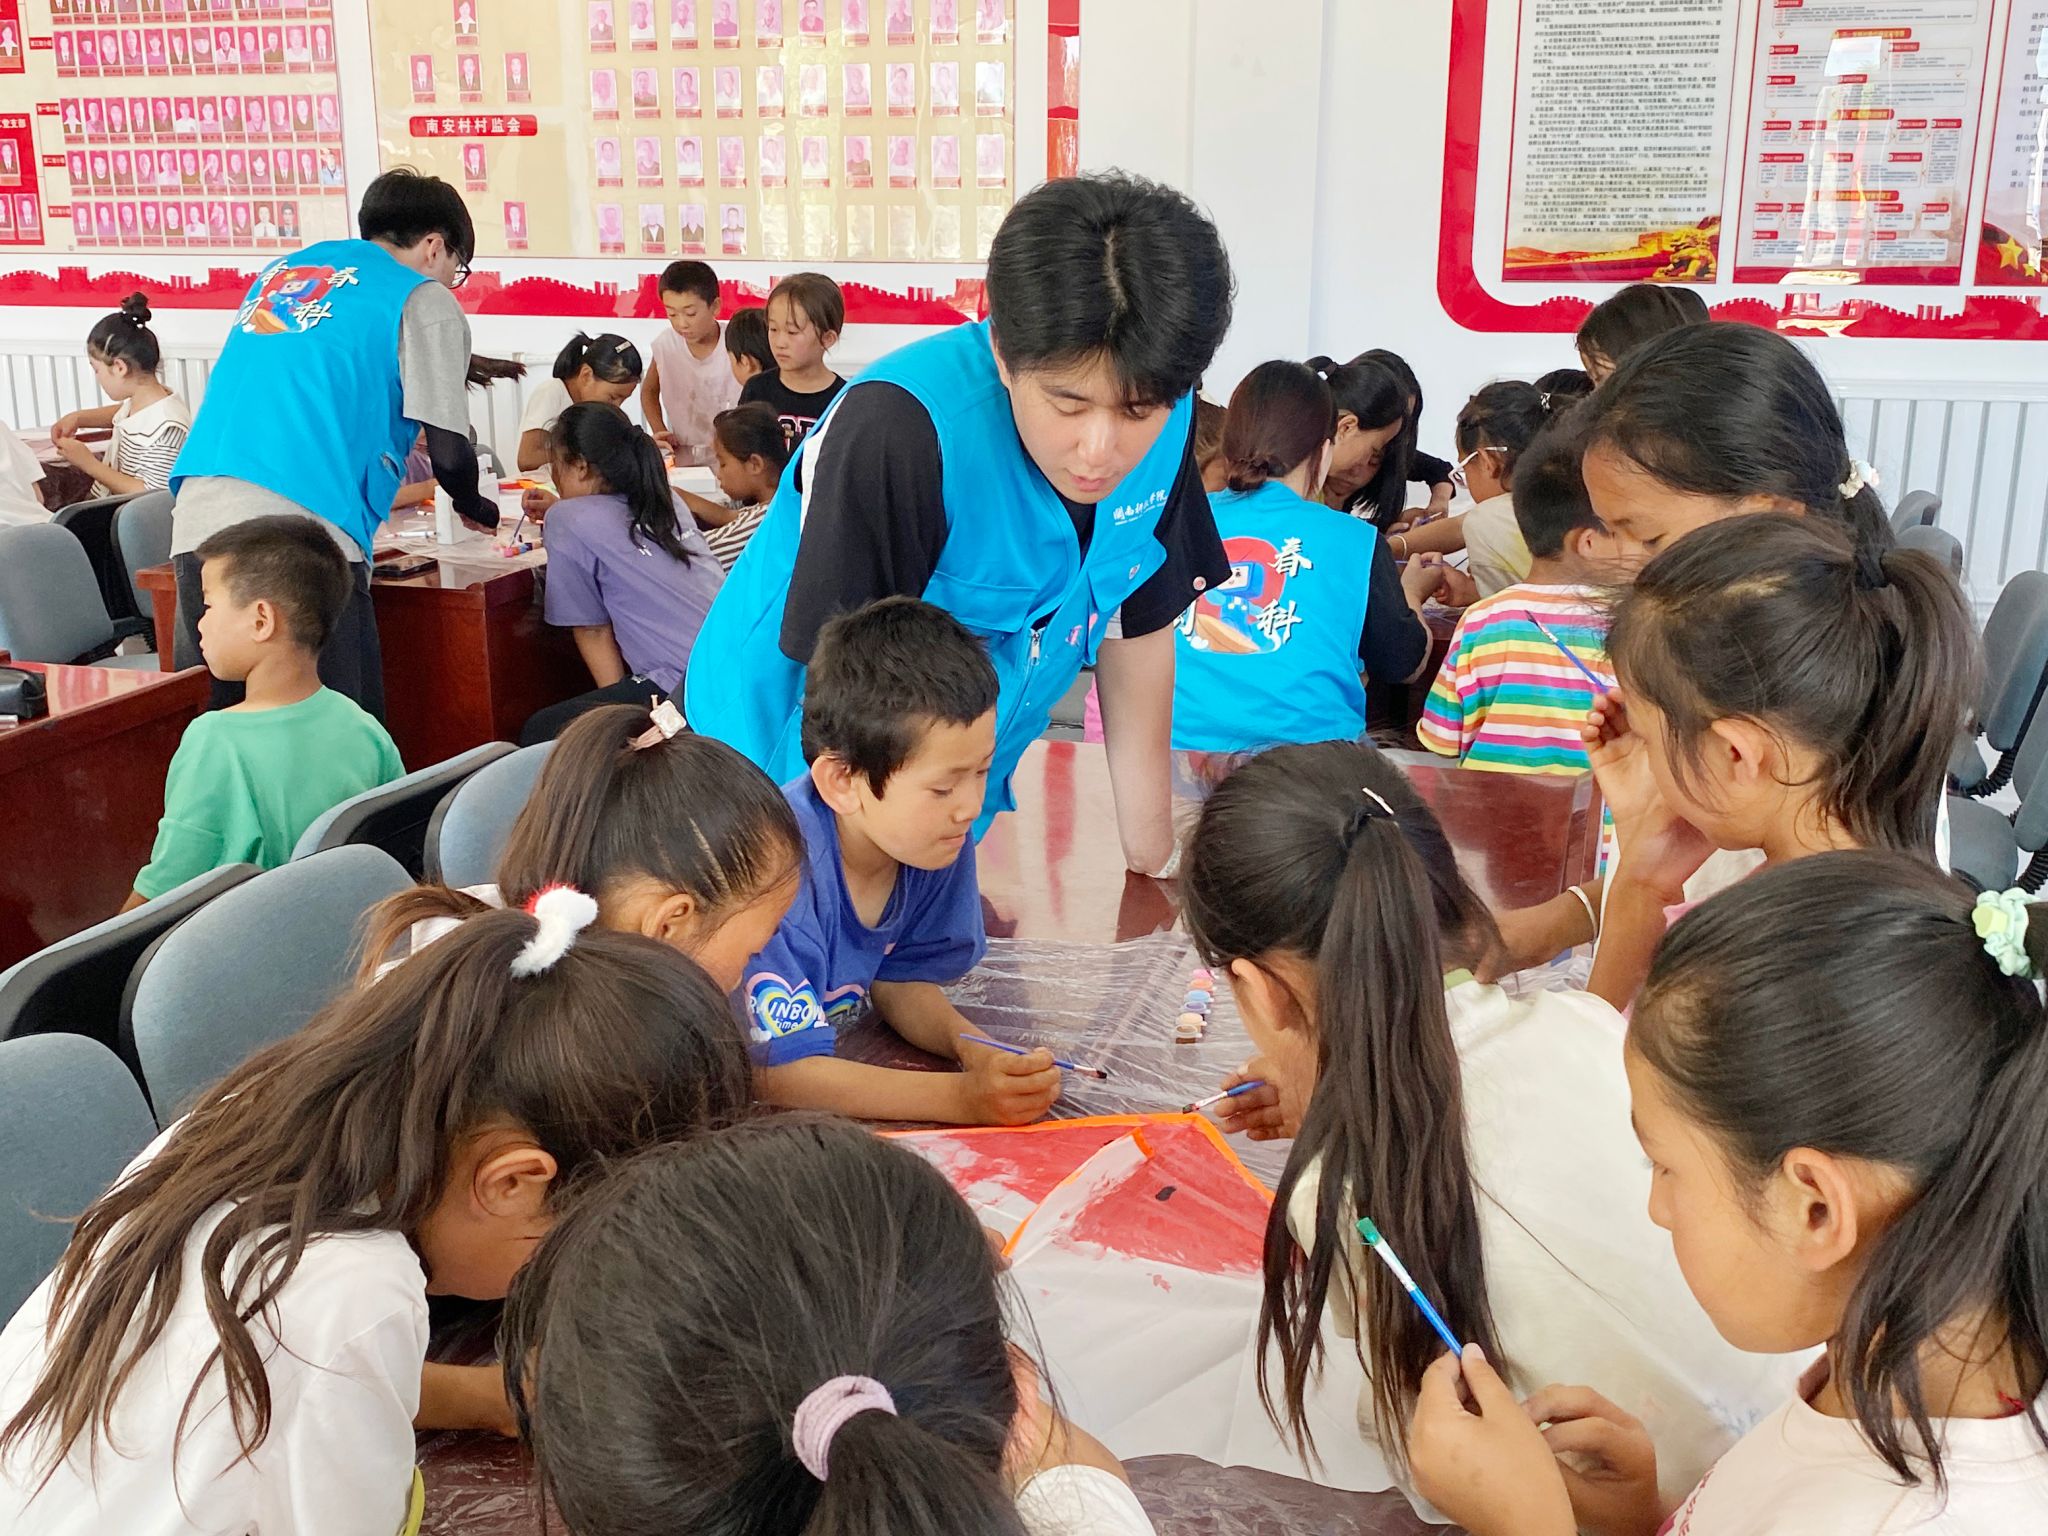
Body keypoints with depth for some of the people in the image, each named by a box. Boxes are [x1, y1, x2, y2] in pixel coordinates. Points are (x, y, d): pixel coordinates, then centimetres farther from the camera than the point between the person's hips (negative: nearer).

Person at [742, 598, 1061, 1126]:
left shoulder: (935, 837, -11)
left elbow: (899, 979, 3)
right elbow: (781, 1076, -29)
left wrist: (972, 1047, -16)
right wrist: (966, 1098, -34)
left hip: (830, 1060, 5)